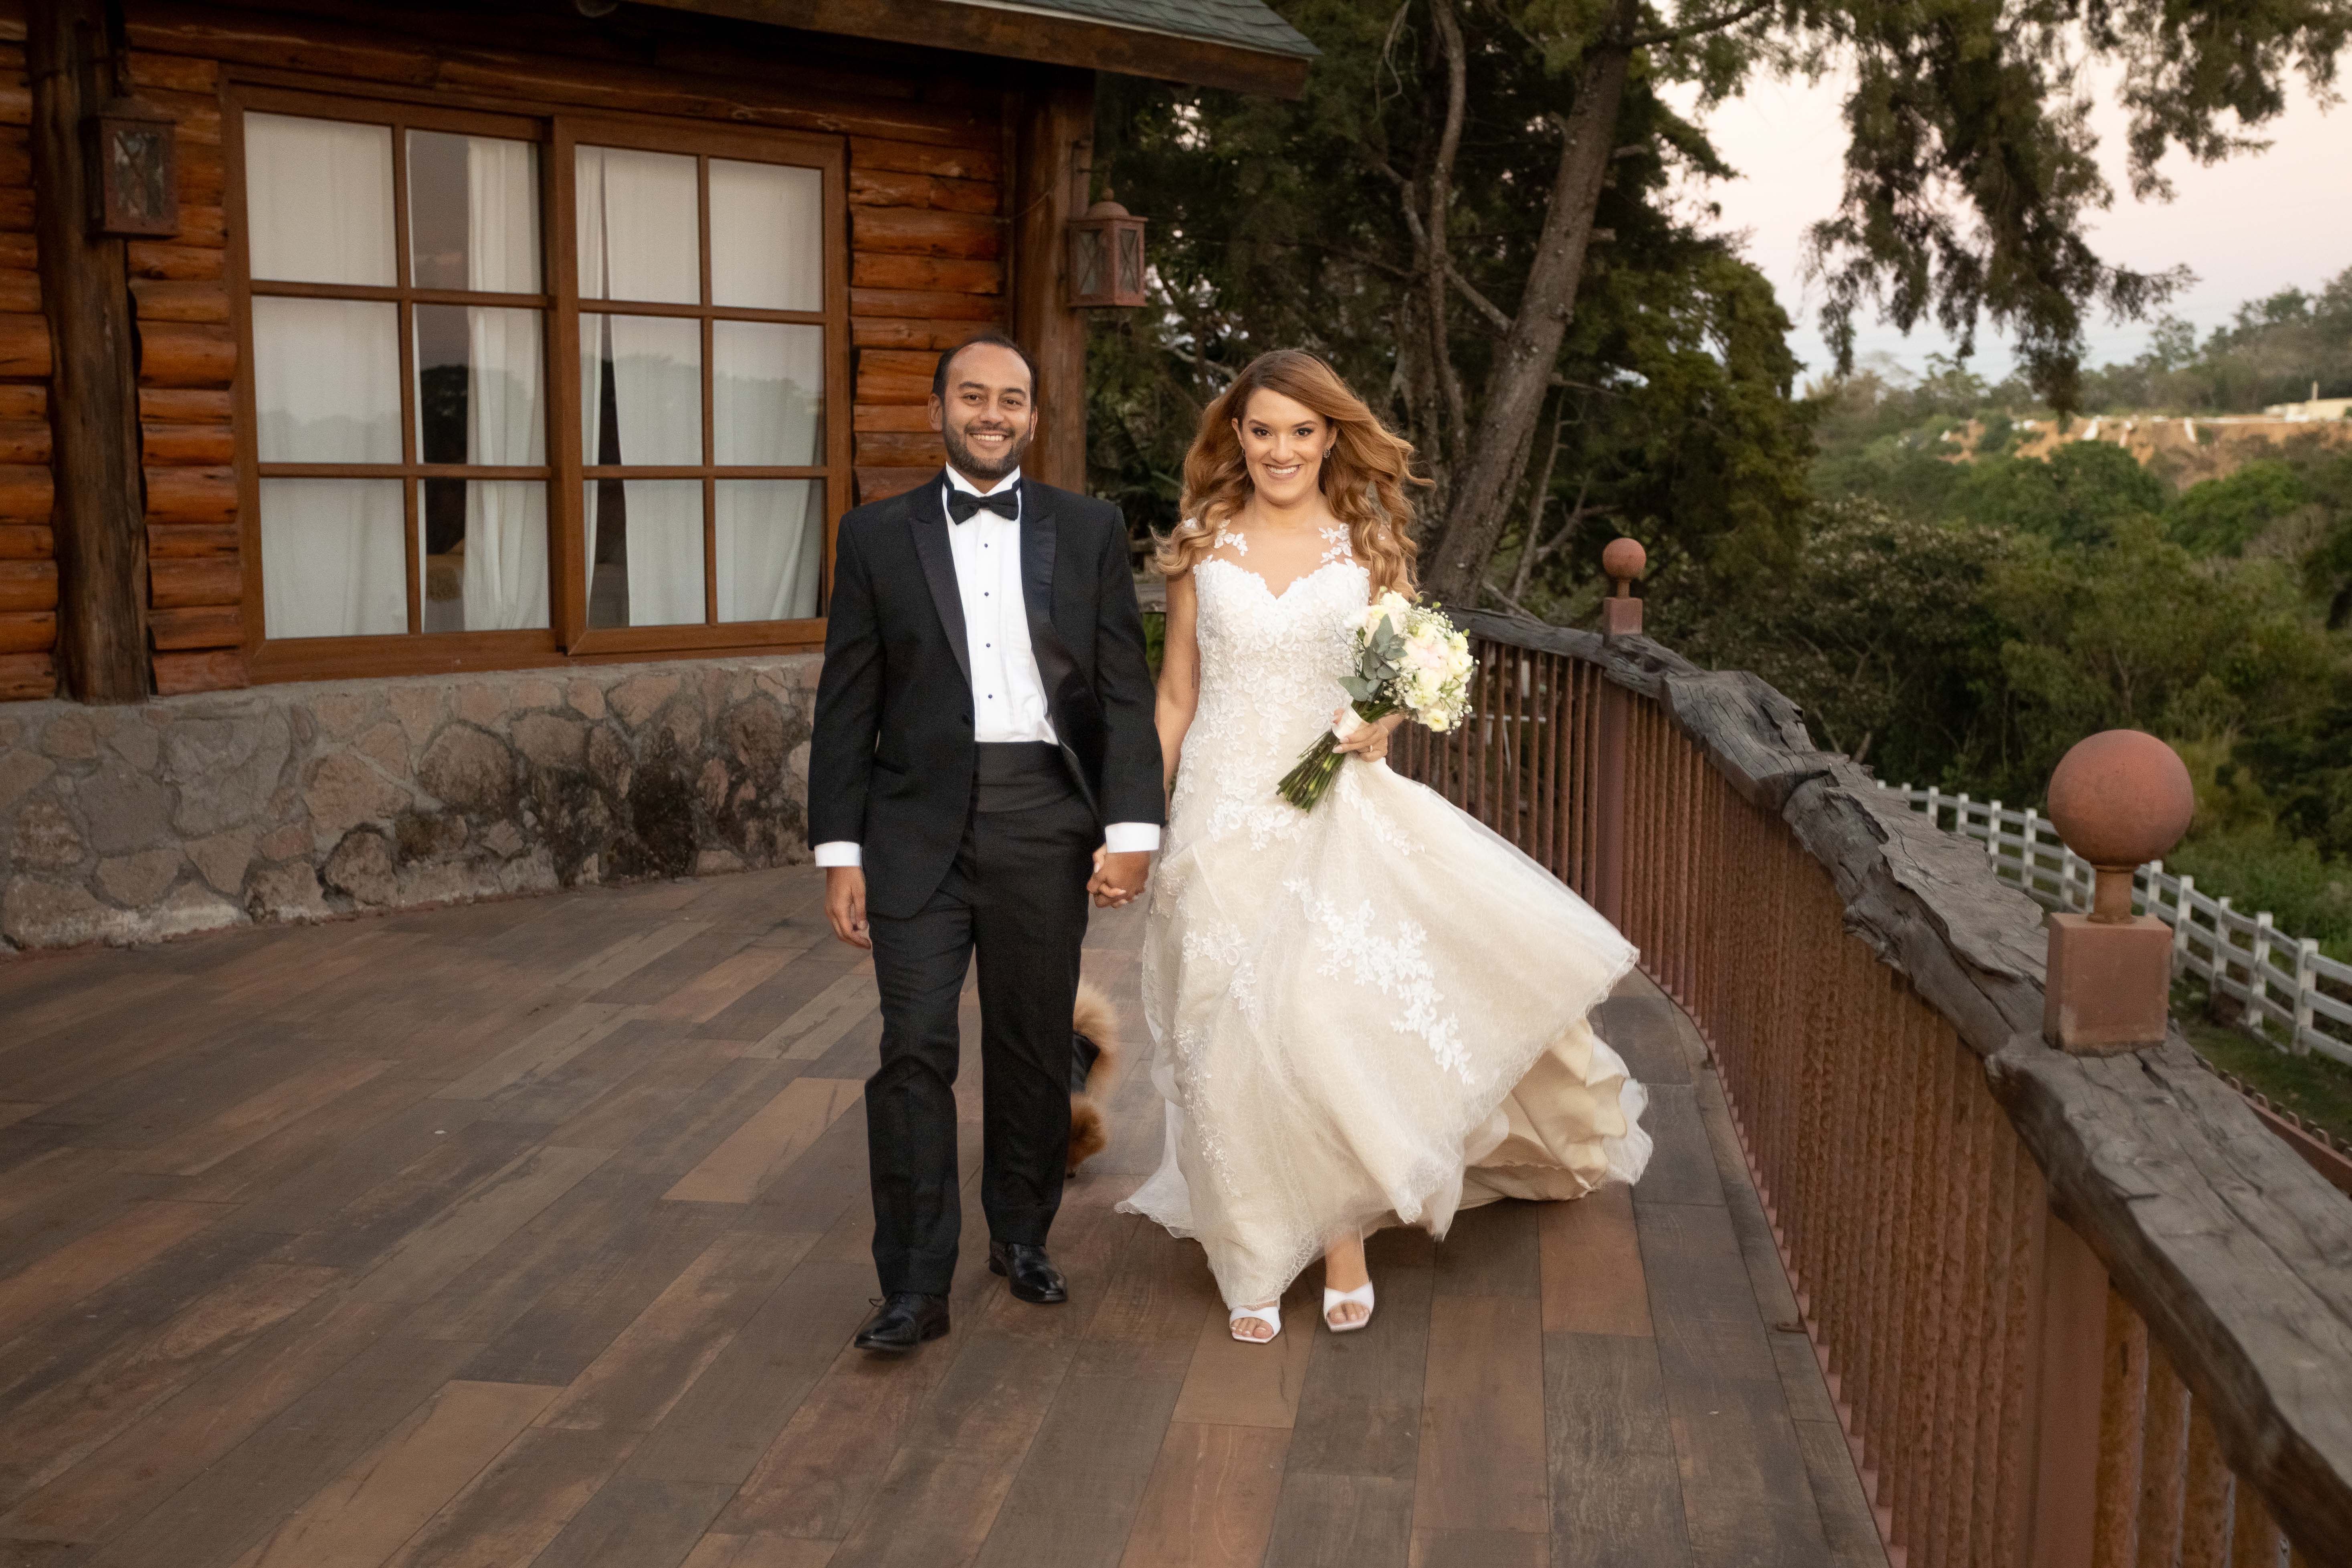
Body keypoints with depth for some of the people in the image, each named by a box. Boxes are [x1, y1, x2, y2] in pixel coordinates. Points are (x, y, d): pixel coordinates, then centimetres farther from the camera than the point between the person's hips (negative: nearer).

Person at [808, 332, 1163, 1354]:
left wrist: (1131, 827, -6)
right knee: (914, 1050, -6)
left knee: (1035, 1049, 10)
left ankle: (1022, 1237, 31)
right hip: (920, 826, -1)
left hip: (1046, 820, 1)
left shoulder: (1089, 531, 8)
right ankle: (916, 1286, 4)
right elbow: (847, 706, 6)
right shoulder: (877, 536, 7)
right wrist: (839, 853, 1)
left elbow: (1124, 690, 3)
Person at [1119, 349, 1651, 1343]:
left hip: (1335, 813, -1)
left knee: (1333, 1017, -11)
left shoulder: (1370, 547, 4)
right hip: (1223, 811, 1)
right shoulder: (1202, 549, 6)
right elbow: (1176, 695, 8)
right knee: (1234, 1034, 3)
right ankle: (1258, 1259, 16)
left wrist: (1379, 723, -12)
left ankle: (1342, 1235, 9)